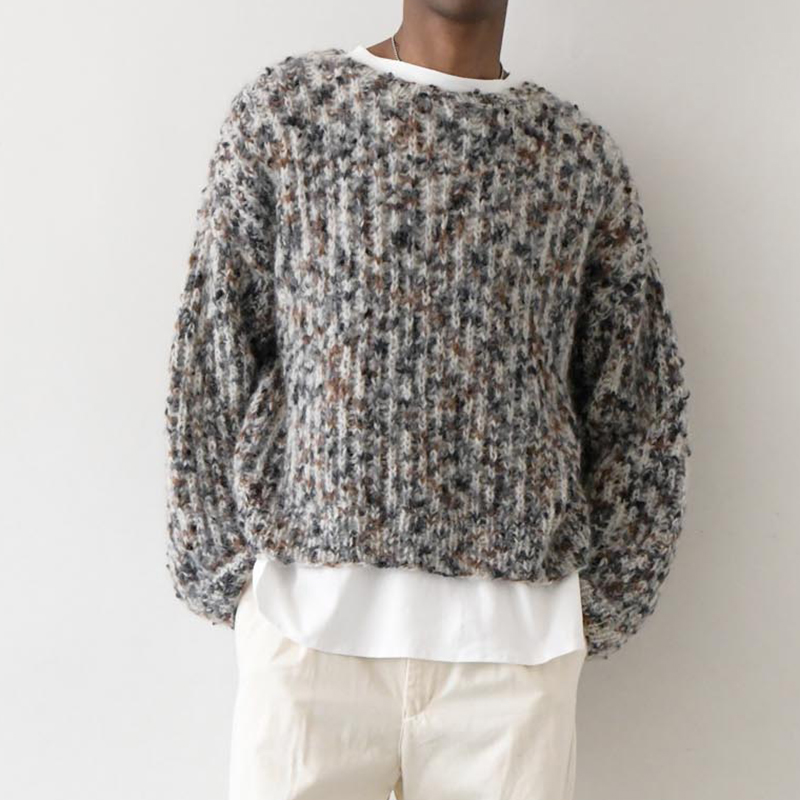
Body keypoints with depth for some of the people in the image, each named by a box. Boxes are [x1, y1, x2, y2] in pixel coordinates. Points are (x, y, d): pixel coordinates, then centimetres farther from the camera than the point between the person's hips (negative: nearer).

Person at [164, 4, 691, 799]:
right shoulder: (283, 108, 5)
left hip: (517, 627, 2)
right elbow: (212, 359, 4)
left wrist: (595, 605, 6)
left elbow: (638, 407, 10)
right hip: (311, 611, 0)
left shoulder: (583, 157, 8)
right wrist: (225, 576, 3)